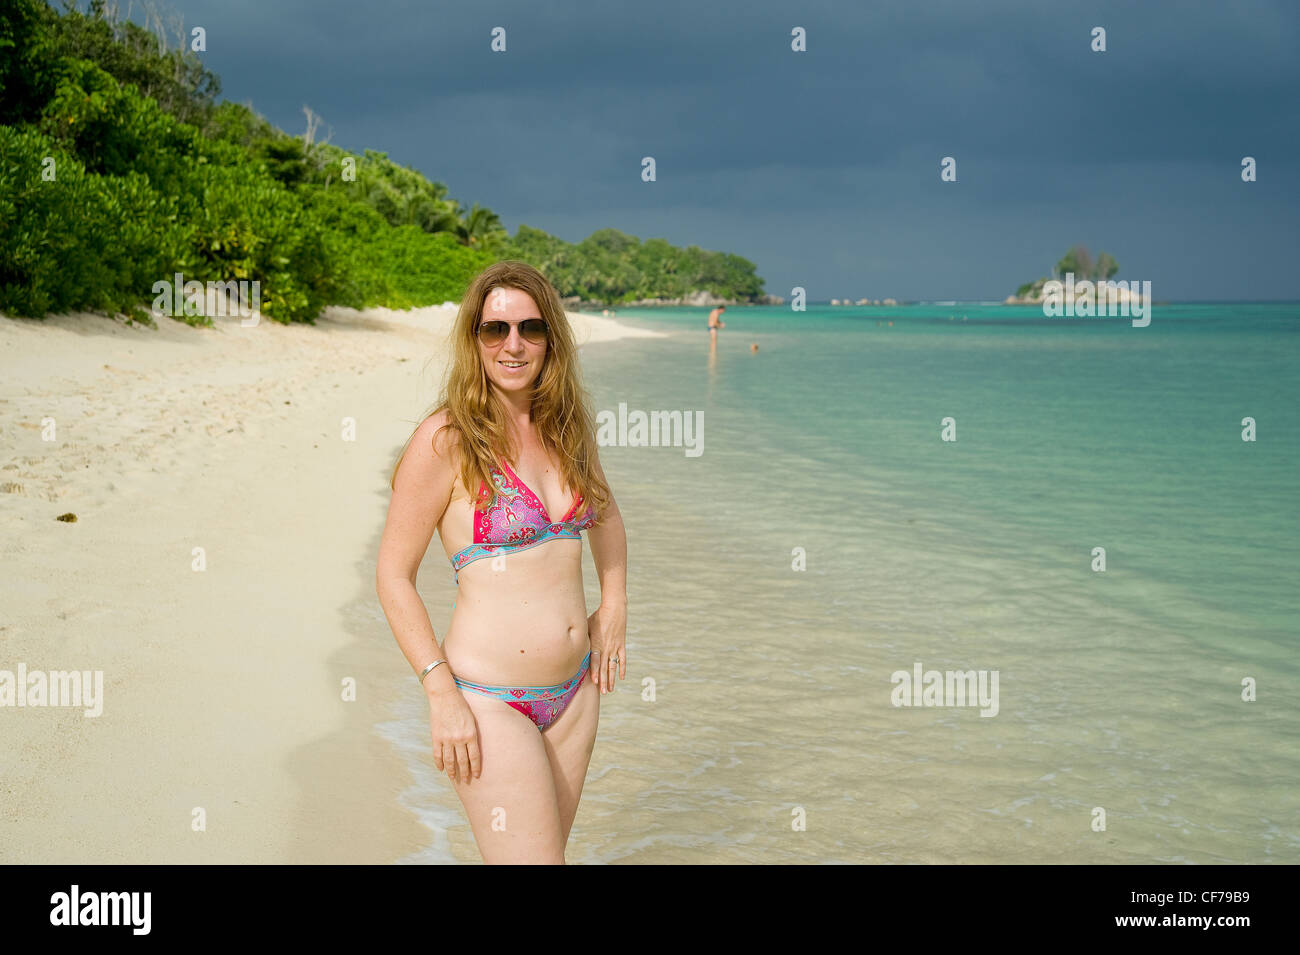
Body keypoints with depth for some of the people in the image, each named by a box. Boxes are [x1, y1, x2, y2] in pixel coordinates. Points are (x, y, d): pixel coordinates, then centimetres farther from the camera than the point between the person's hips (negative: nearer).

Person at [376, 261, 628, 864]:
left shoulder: (567, 425, 5)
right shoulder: (445, 440, -12)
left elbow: (604, 512, 25)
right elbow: (393, 575, -10)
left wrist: (613, 608, 13)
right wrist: (441, 694, -15)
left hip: (574, 690, 6)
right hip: (489, 700, -6)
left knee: (547, 851, 15)